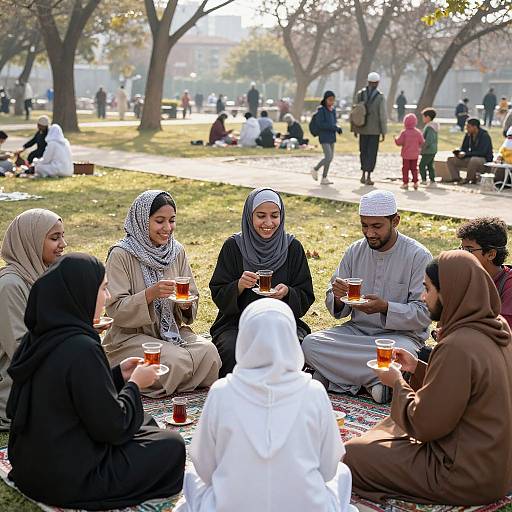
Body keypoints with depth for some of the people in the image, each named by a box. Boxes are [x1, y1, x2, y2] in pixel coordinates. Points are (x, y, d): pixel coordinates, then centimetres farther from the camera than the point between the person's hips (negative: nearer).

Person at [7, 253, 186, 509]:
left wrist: (117, 374, 8)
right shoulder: (81, 348, -27)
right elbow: (112, 426, -20)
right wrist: (134, 383, -5)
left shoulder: (37, 338, 1)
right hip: (67, 481, -9)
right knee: (172, 445, 6)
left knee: (144, 423, 24)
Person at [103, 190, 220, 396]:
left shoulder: (177, 251, 6)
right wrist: (150, 294, -29)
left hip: (173, 331, 5)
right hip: (131, 336, -5)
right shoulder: (121, 255, -11)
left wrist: (186, 305, -15)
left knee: (208, 352, -20)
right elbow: (115, 309, -15)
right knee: (175, 362, -29)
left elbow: (192, 299, 9)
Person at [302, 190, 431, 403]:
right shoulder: (355, 251, 6)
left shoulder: (418, 256, -8)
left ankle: (342, 375, -16)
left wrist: (385, 308, -26)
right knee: (310, 344, -21)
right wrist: (338, 298, -16)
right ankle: (376, 380, -19)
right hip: (357, 330, 5)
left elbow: (424, 313, -11)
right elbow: (337, 308, 8)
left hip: (400, 334, -4)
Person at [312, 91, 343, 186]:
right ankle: (315, 169, 11)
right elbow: (320, 124, -18)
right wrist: (334, 127, -21)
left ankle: (324, 178, 17)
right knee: (328, 157, -13)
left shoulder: (333, 109, 10)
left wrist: (338, 128, -2)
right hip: (324, 137, -8)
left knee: (330, 157, 9)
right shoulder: (321, 110, -12)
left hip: (332, 137, 8)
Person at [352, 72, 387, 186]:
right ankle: (368, 177, -1)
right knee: (372, 153, 3)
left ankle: (363, 175, 18)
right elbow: (382, 115, -10)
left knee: (363, 151, 15)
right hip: (375, 130, -3)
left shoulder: (360, 94, -1)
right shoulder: (380, 97, -10)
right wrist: (383, 131, -3)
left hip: (362, 129, 3)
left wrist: (354, 128, 9)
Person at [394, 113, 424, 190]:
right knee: (414, 168, 12)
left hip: (406, 155, -3)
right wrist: (419, 147, 21)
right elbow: (422, 142, 1)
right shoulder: (418, 132, -2)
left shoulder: (404, 132, -12)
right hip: (415, 155, 3)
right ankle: (415, 182, 9)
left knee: (405, 168, 3)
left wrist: (396, 139, 9)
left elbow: (399, 142, -12)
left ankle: (405, 183, 1)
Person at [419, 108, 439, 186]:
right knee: (430, 165, 14)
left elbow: (428, 140, -26)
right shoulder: (434, 126, 13)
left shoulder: (429, 127, -19)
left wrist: (422, 147, -18)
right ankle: (432, 181, 15)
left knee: (422, 165, -3)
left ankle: (424, 180, 1)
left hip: (428, 151, -10)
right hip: (433, 150, 10)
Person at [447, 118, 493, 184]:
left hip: (484, 160, -7)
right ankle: (456, 179, -11)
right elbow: (463, 148, 14)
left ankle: (468, 179, -19)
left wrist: (466, 154, -25)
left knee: (474, 160, -42)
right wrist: (458, 152, -11)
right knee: (450, 160, -2)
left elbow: (482, 152, -24)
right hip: (470, 159, 7)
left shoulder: (484, 135, -16)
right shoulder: (468, 135, 5)